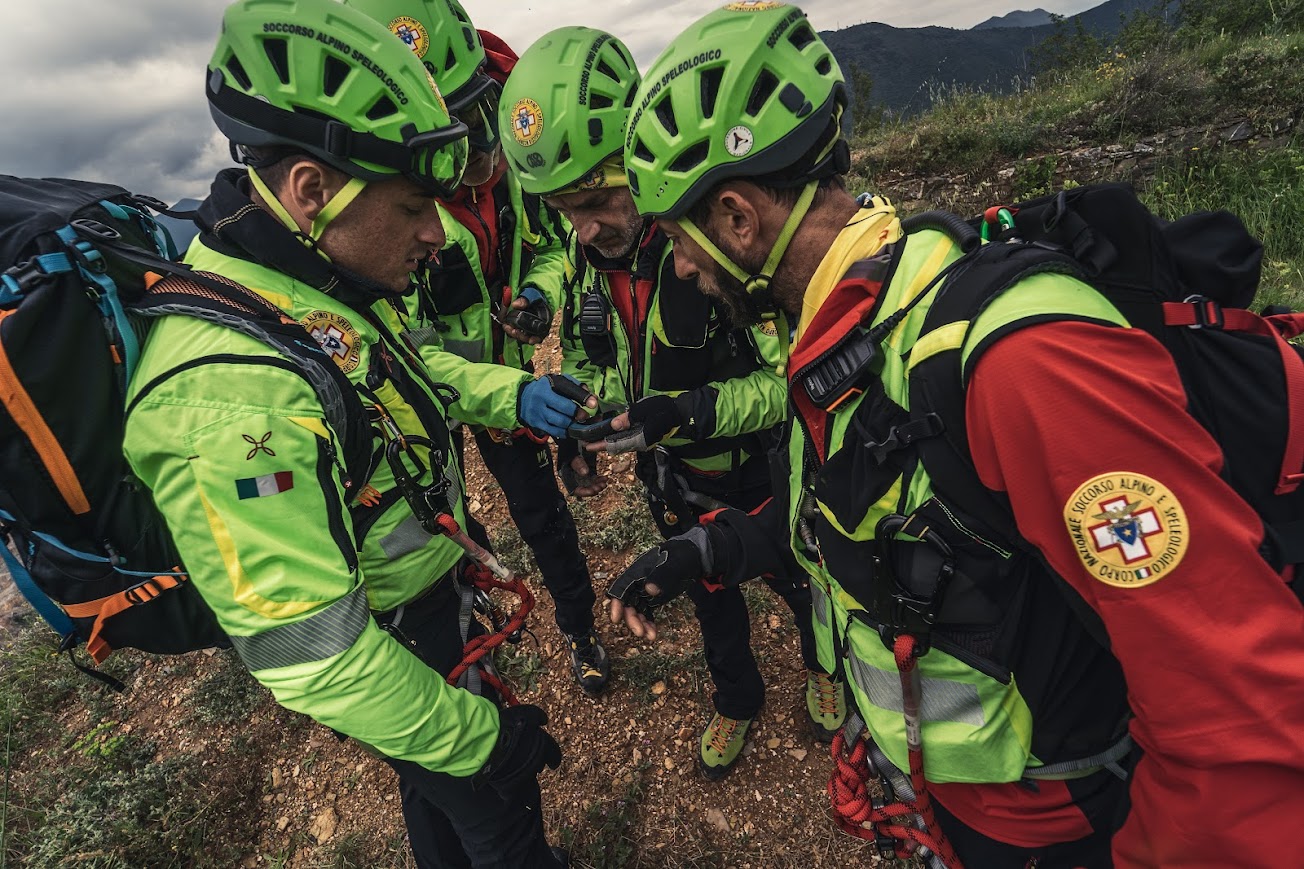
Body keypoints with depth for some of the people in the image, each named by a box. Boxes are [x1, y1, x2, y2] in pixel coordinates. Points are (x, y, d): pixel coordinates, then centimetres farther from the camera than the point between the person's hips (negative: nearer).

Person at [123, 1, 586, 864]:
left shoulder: (323, 286, -8)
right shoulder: (235, 392, -37)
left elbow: (399, 371, 12)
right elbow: (309, 653, -34)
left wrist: (510, 396, -3)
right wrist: (479, 740, -23)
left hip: (435, 592, 8)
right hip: (386, 654, -8)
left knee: (446, 790, 33)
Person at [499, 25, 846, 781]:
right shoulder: (590, 250, -11)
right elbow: (584, 351, 5)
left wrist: (689, 410, -44)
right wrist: (575, 428, -11)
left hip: (756, 471, -4)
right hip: (671, 475, 5)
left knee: (799, 584, 23)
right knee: (711, 594, 26)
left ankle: (826, 665, 58)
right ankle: (738, 701, 55)